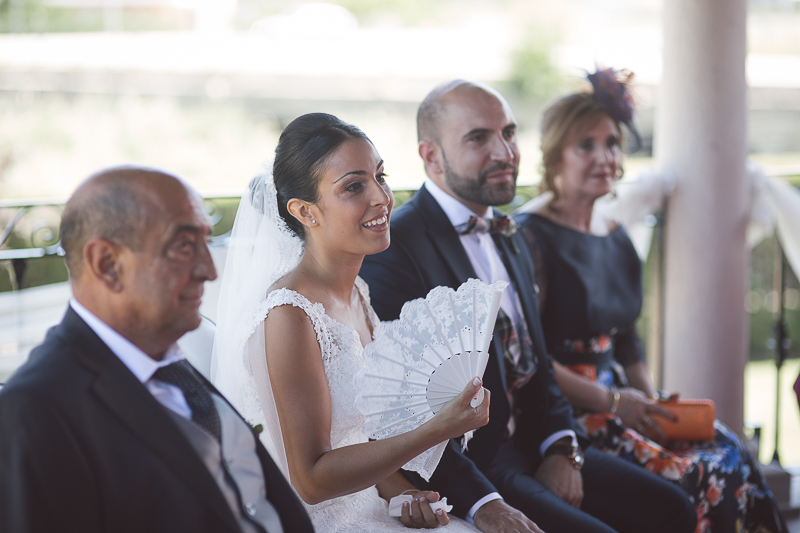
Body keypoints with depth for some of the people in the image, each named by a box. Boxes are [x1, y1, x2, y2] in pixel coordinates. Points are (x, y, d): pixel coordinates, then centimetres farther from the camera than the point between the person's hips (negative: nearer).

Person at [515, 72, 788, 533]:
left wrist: (650, 401, 3)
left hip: (617, 400, 7)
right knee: (694, 475, -24)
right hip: (560, 412, -7)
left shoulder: (616, 239, 15)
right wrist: (611, 401, -18)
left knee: (729, 452, -14)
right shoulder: (530, 236, -9)